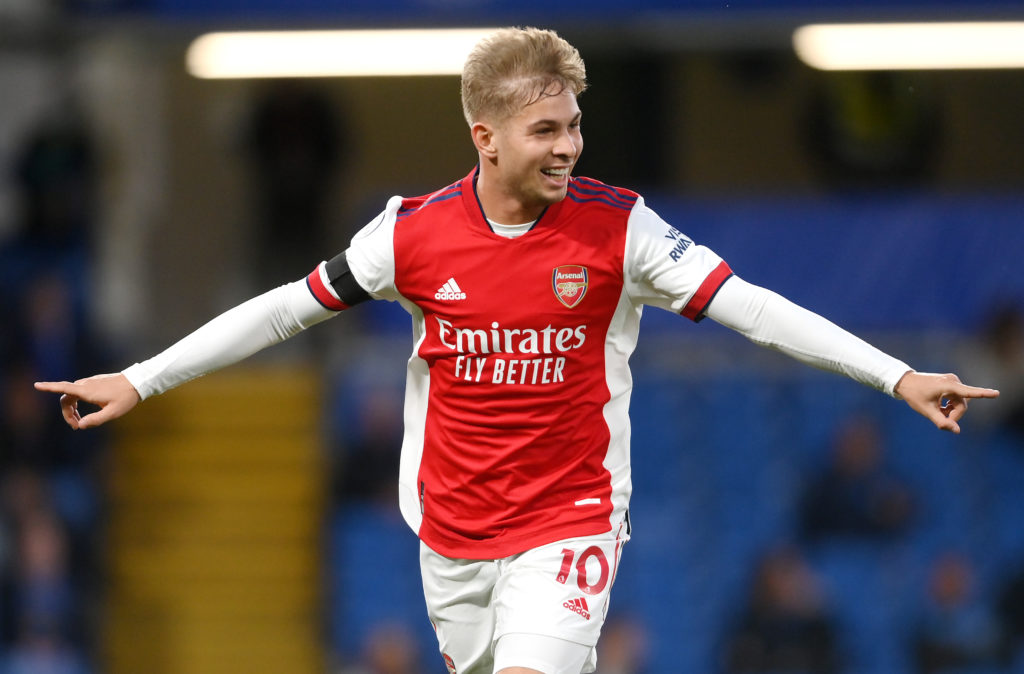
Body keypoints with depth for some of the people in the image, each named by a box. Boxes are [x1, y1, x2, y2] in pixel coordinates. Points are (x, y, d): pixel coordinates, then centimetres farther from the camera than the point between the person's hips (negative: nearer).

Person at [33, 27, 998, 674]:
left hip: (568, 522, -3)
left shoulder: (618, 229, -10)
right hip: (451, 529, 3)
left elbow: (754, 308, -10)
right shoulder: (414, 232, -5)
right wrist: (139, 381, 5)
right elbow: (287, 308, 4)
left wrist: (899, 375, -17)